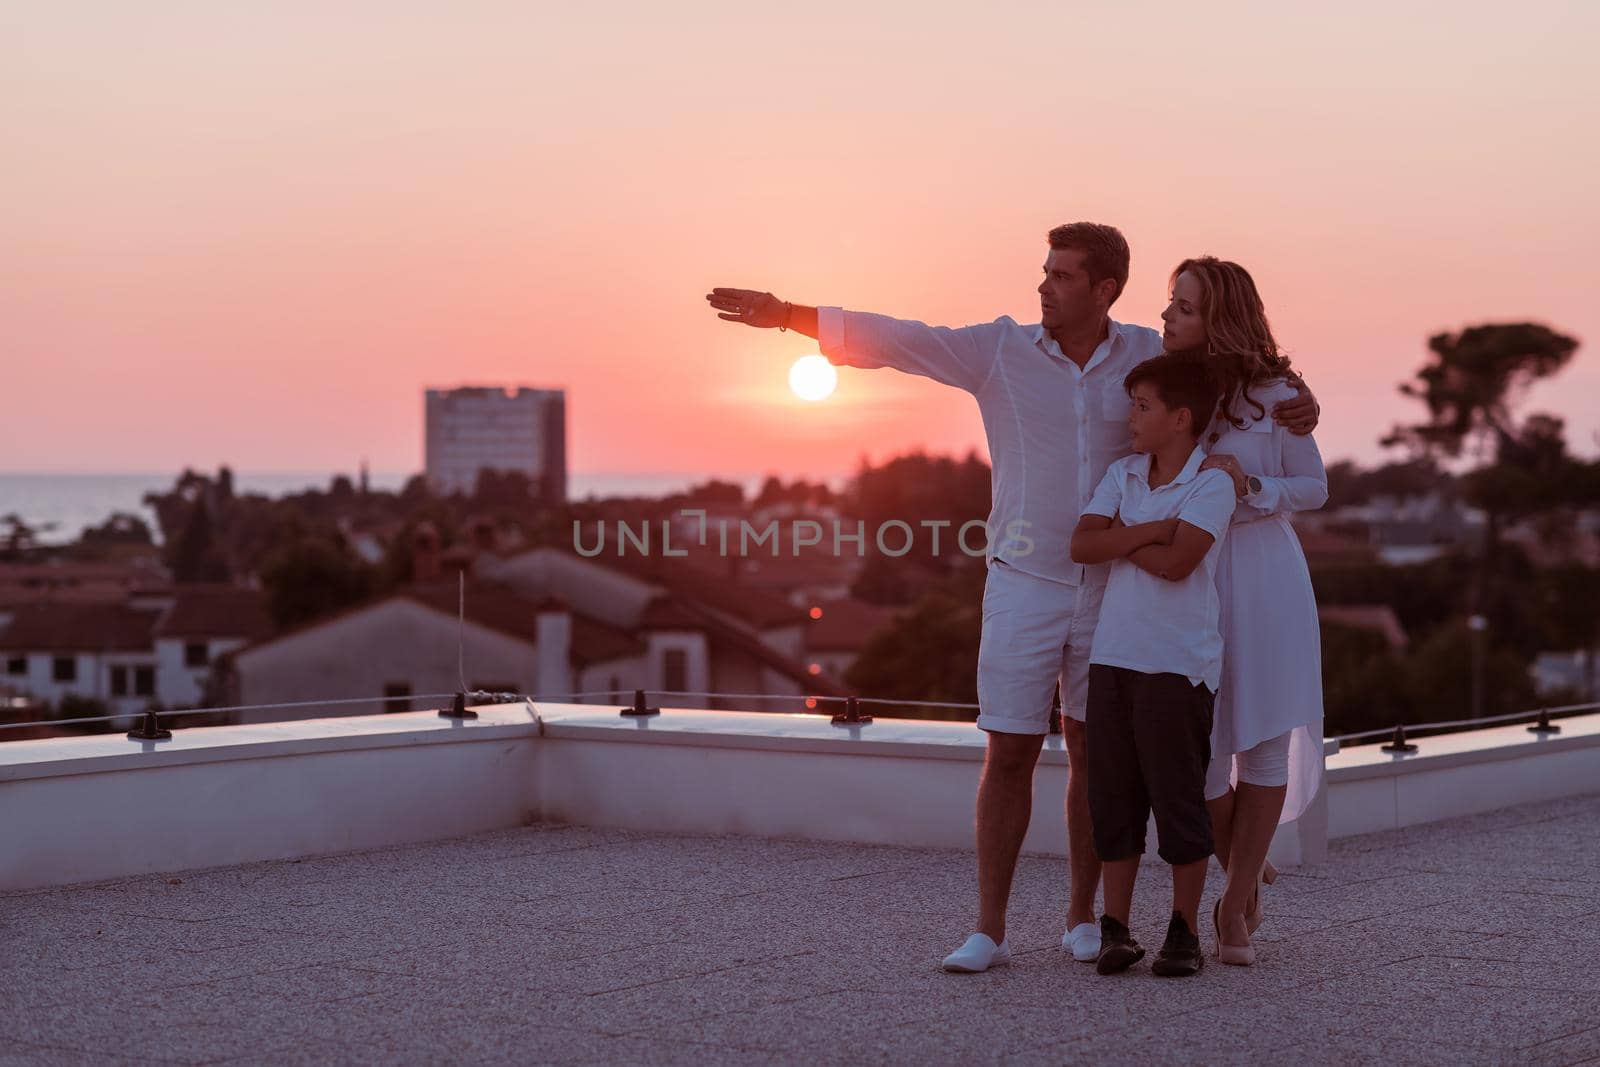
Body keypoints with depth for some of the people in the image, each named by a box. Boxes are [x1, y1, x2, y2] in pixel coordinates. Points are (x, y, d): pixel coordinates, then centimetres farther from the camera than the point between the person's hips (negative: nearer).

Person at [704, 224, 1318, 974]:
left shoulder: (1146, 355, -1)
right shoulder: (1002, 349, -5)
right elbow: (893, 340, -10)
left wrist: (1295, 406, -17)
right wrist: (788, 314, -19)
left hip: (1111, 594, 1)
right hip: (1023, 588, -1)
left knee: (1092, 755, 7)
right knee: (1008, 755, -2)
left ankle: (1082, 919, 20)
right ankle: (989, 931, 4)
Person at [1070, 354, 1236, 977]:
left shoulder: (1211, 484, -7)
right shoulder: (1122, 475, 11)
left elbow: (1176, 561, -20)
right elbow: (1082, 545, -2)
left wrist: (1118, 535, -6)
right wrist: (1148, 531, -13)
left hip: (1178, 662, -6)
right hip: (1113, 655, 6)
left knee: (1178, 797, 1)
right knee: (1113, 797, 7)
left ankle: (1184, 932, 11)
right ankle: (1115, 930, 14)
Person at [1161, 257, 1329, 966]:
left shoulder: (1272, 394, -5)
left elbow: (1314, 488, 1)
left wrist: (1250, 488, -16)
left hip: (1263, 578, -2)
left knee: (1267, 741, -1)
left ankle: (1234, 909, 13)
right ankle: (1248, 872, 25)